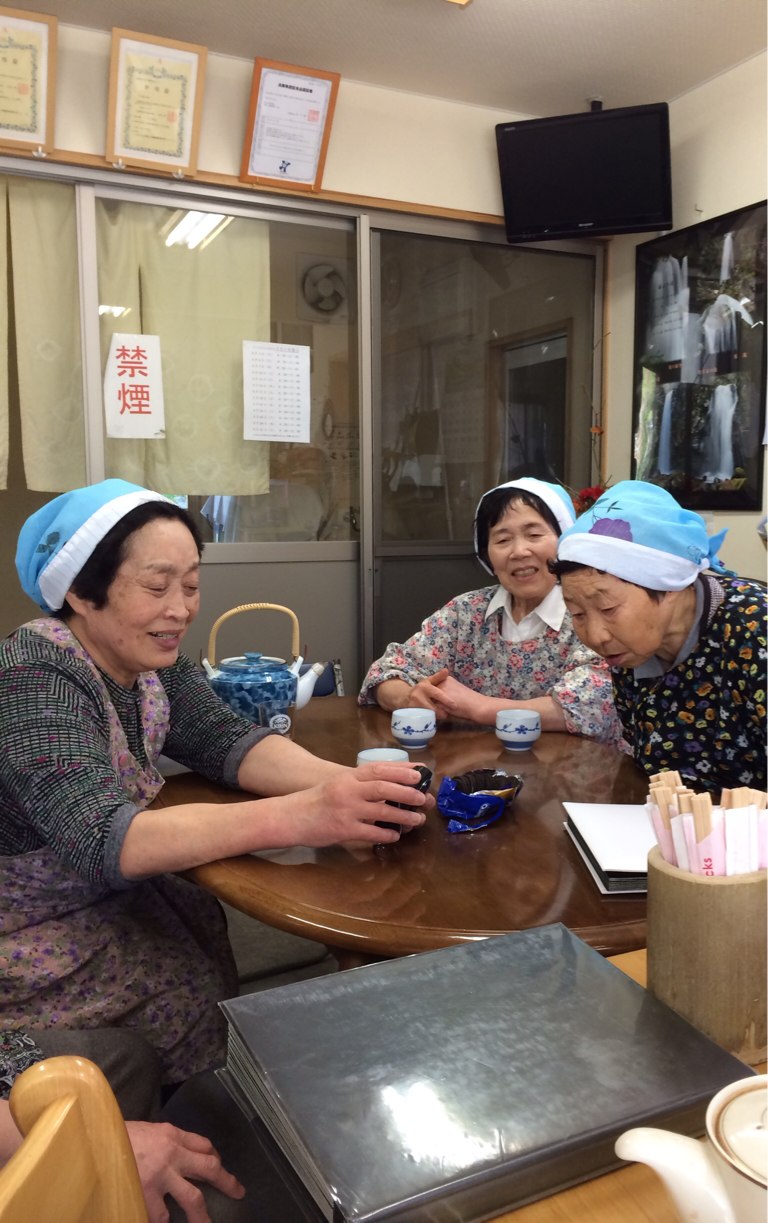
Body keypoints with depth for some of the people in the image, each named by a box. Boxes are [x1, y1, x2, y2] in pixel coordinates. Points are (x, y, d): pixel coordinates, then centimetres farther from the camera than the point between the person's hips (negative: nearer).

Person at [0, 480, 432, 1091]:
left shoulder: (153, 660, -4)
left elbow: (227, 738, -13)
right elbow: (103, 840, -39)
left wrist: (343, 782, -33)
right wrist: (298, 815, -49)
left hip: (113, 894, 7)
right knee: (197, 1006, -13)